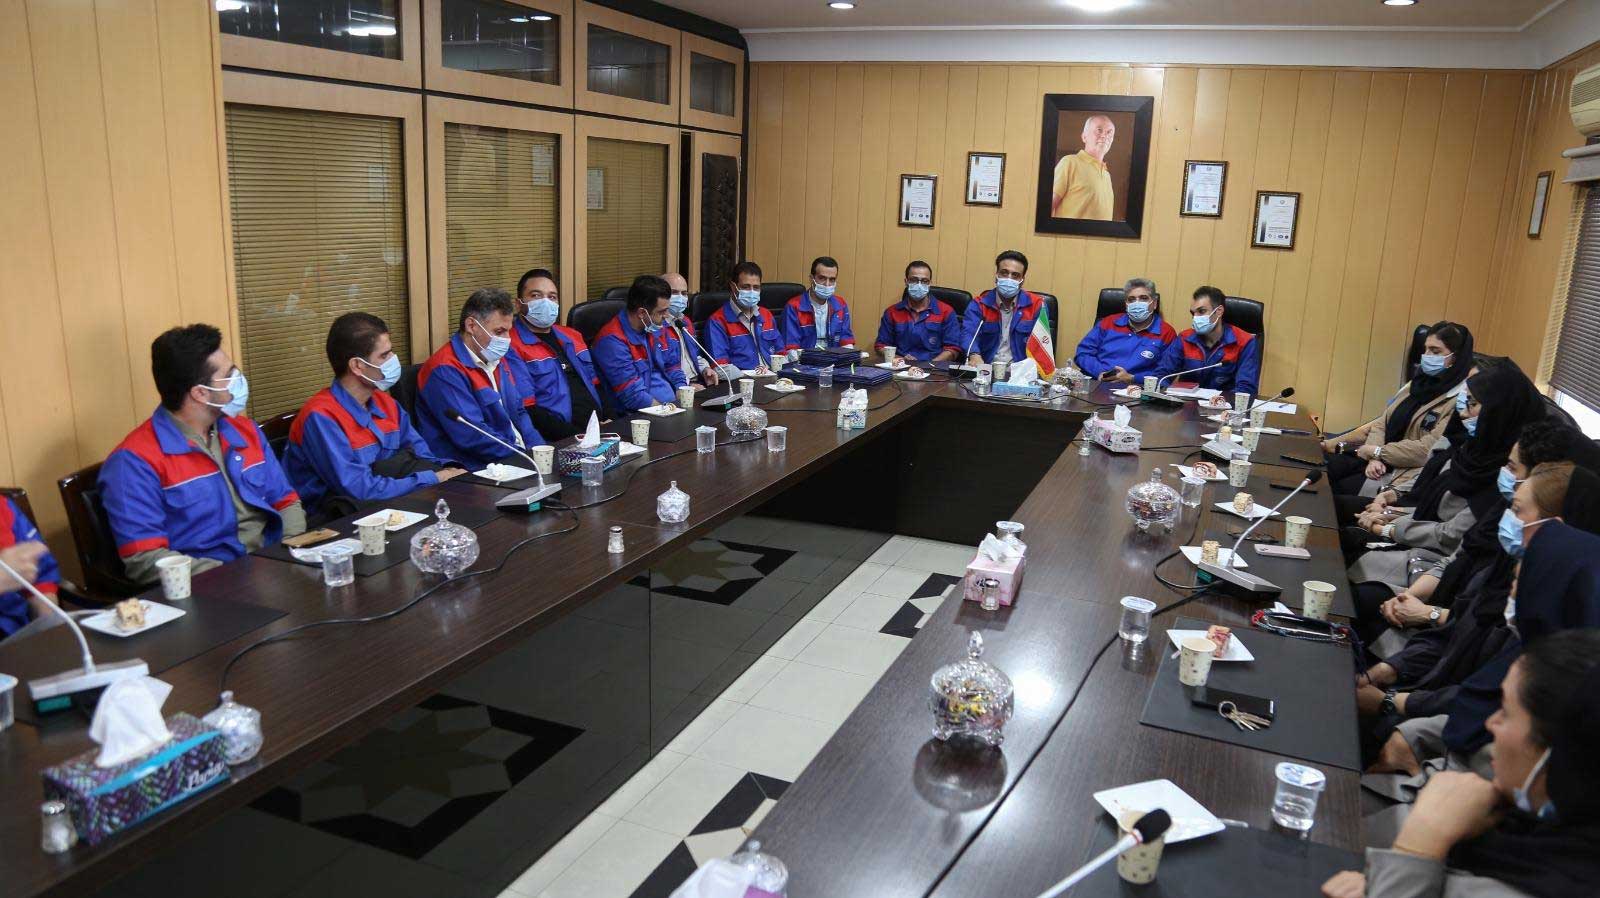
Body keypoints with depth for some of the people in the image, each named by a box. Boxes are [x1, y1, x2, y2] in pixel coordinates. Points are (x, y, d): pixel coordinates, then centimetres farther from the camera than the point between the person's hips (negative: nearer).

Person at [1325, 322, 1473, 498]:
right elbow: (1383, 421, 6)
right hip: (1382, 460, 7)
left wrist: (1377, 452, -13)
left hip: (1410, 471, -7)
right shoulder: (1420, 382, 12)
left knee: (1345, 489, -19)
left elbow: (1428, 449, -21)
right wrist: (1374, 457, -12)